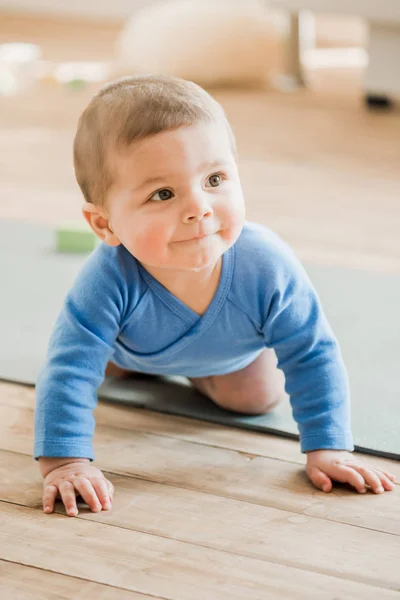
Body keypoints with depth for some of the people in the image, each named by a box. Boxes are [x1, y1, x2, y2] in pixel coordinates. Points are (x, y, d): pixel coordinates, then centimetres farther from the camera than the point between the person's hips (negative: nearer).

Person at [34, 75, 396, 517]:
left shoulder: (267, 269, -46)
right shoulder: (110, 279, -50)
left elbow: (313, 357, -35)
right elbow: (69, 369, -47)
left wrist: (327, 448, -39)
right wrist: (64, 461, -55)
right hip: (133, 343, 0)